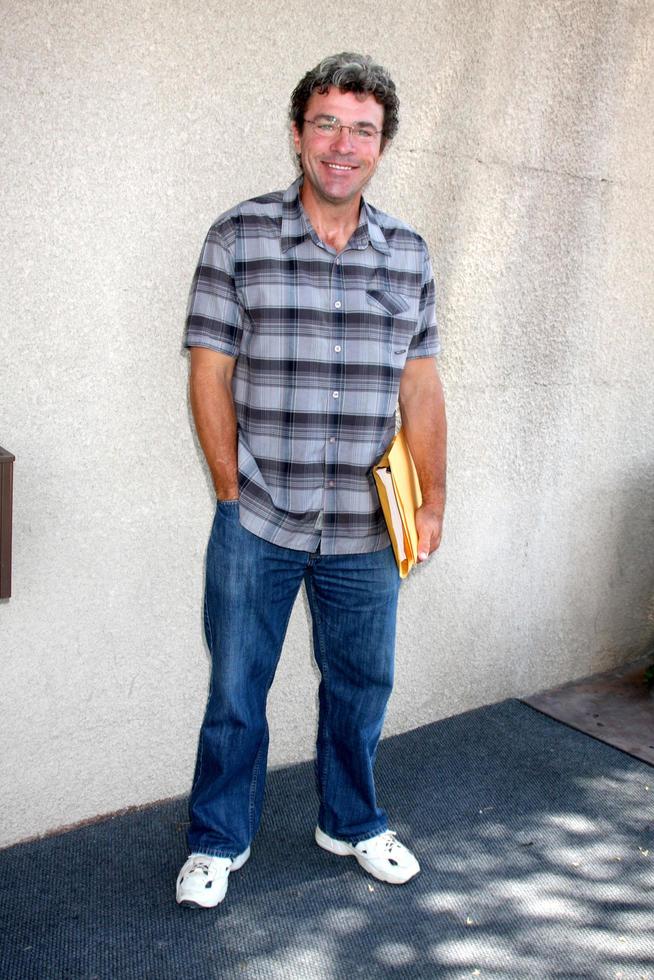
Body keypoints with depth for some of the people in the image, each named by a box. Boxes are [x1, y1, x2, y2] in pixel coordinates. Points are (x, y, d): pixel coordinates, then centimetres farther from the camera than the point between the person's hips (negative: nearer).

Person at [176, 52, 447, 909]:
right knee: (237, 689, 10)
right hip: (257, 523, -2)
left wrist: (434, 500, 6)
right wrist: (234, 492, -5)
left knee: (361, 683, 16)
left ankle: (351, 824, 39)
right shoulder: (239, 236, -3)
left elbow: (420, 388, 8)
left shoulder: (409, 255, 6)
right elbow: (211, 376, -4)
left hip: (365, 528, 3)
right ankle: (218, 841, 32)